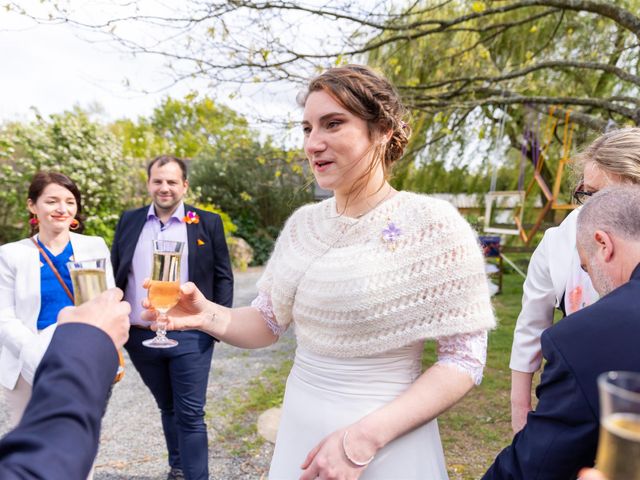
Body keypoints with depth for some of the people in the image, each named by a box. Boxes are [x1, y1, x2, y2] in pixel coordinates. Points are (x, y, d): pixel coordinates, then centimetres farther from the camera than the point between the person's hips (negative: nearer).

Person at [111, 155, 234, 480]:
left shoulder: (208, 223, -1)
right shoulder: (129, 221, 6)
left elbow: (223, 276, -1)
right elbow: (114, 275, 9)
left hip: (190, 336, -3)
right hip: (139, 337, 4)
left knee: (190, 414, 3)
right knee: (167, 409, 21)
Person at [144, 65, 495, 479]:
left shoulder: (432, 225, -17)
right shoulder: (303, 224, -1)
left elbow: (465, 359, -14)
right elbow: (268, 323, 5)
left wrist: (365, 436, -21)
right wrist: (211, 316, -15)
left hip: (387, 443, -5)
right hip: (299, 430, 6)